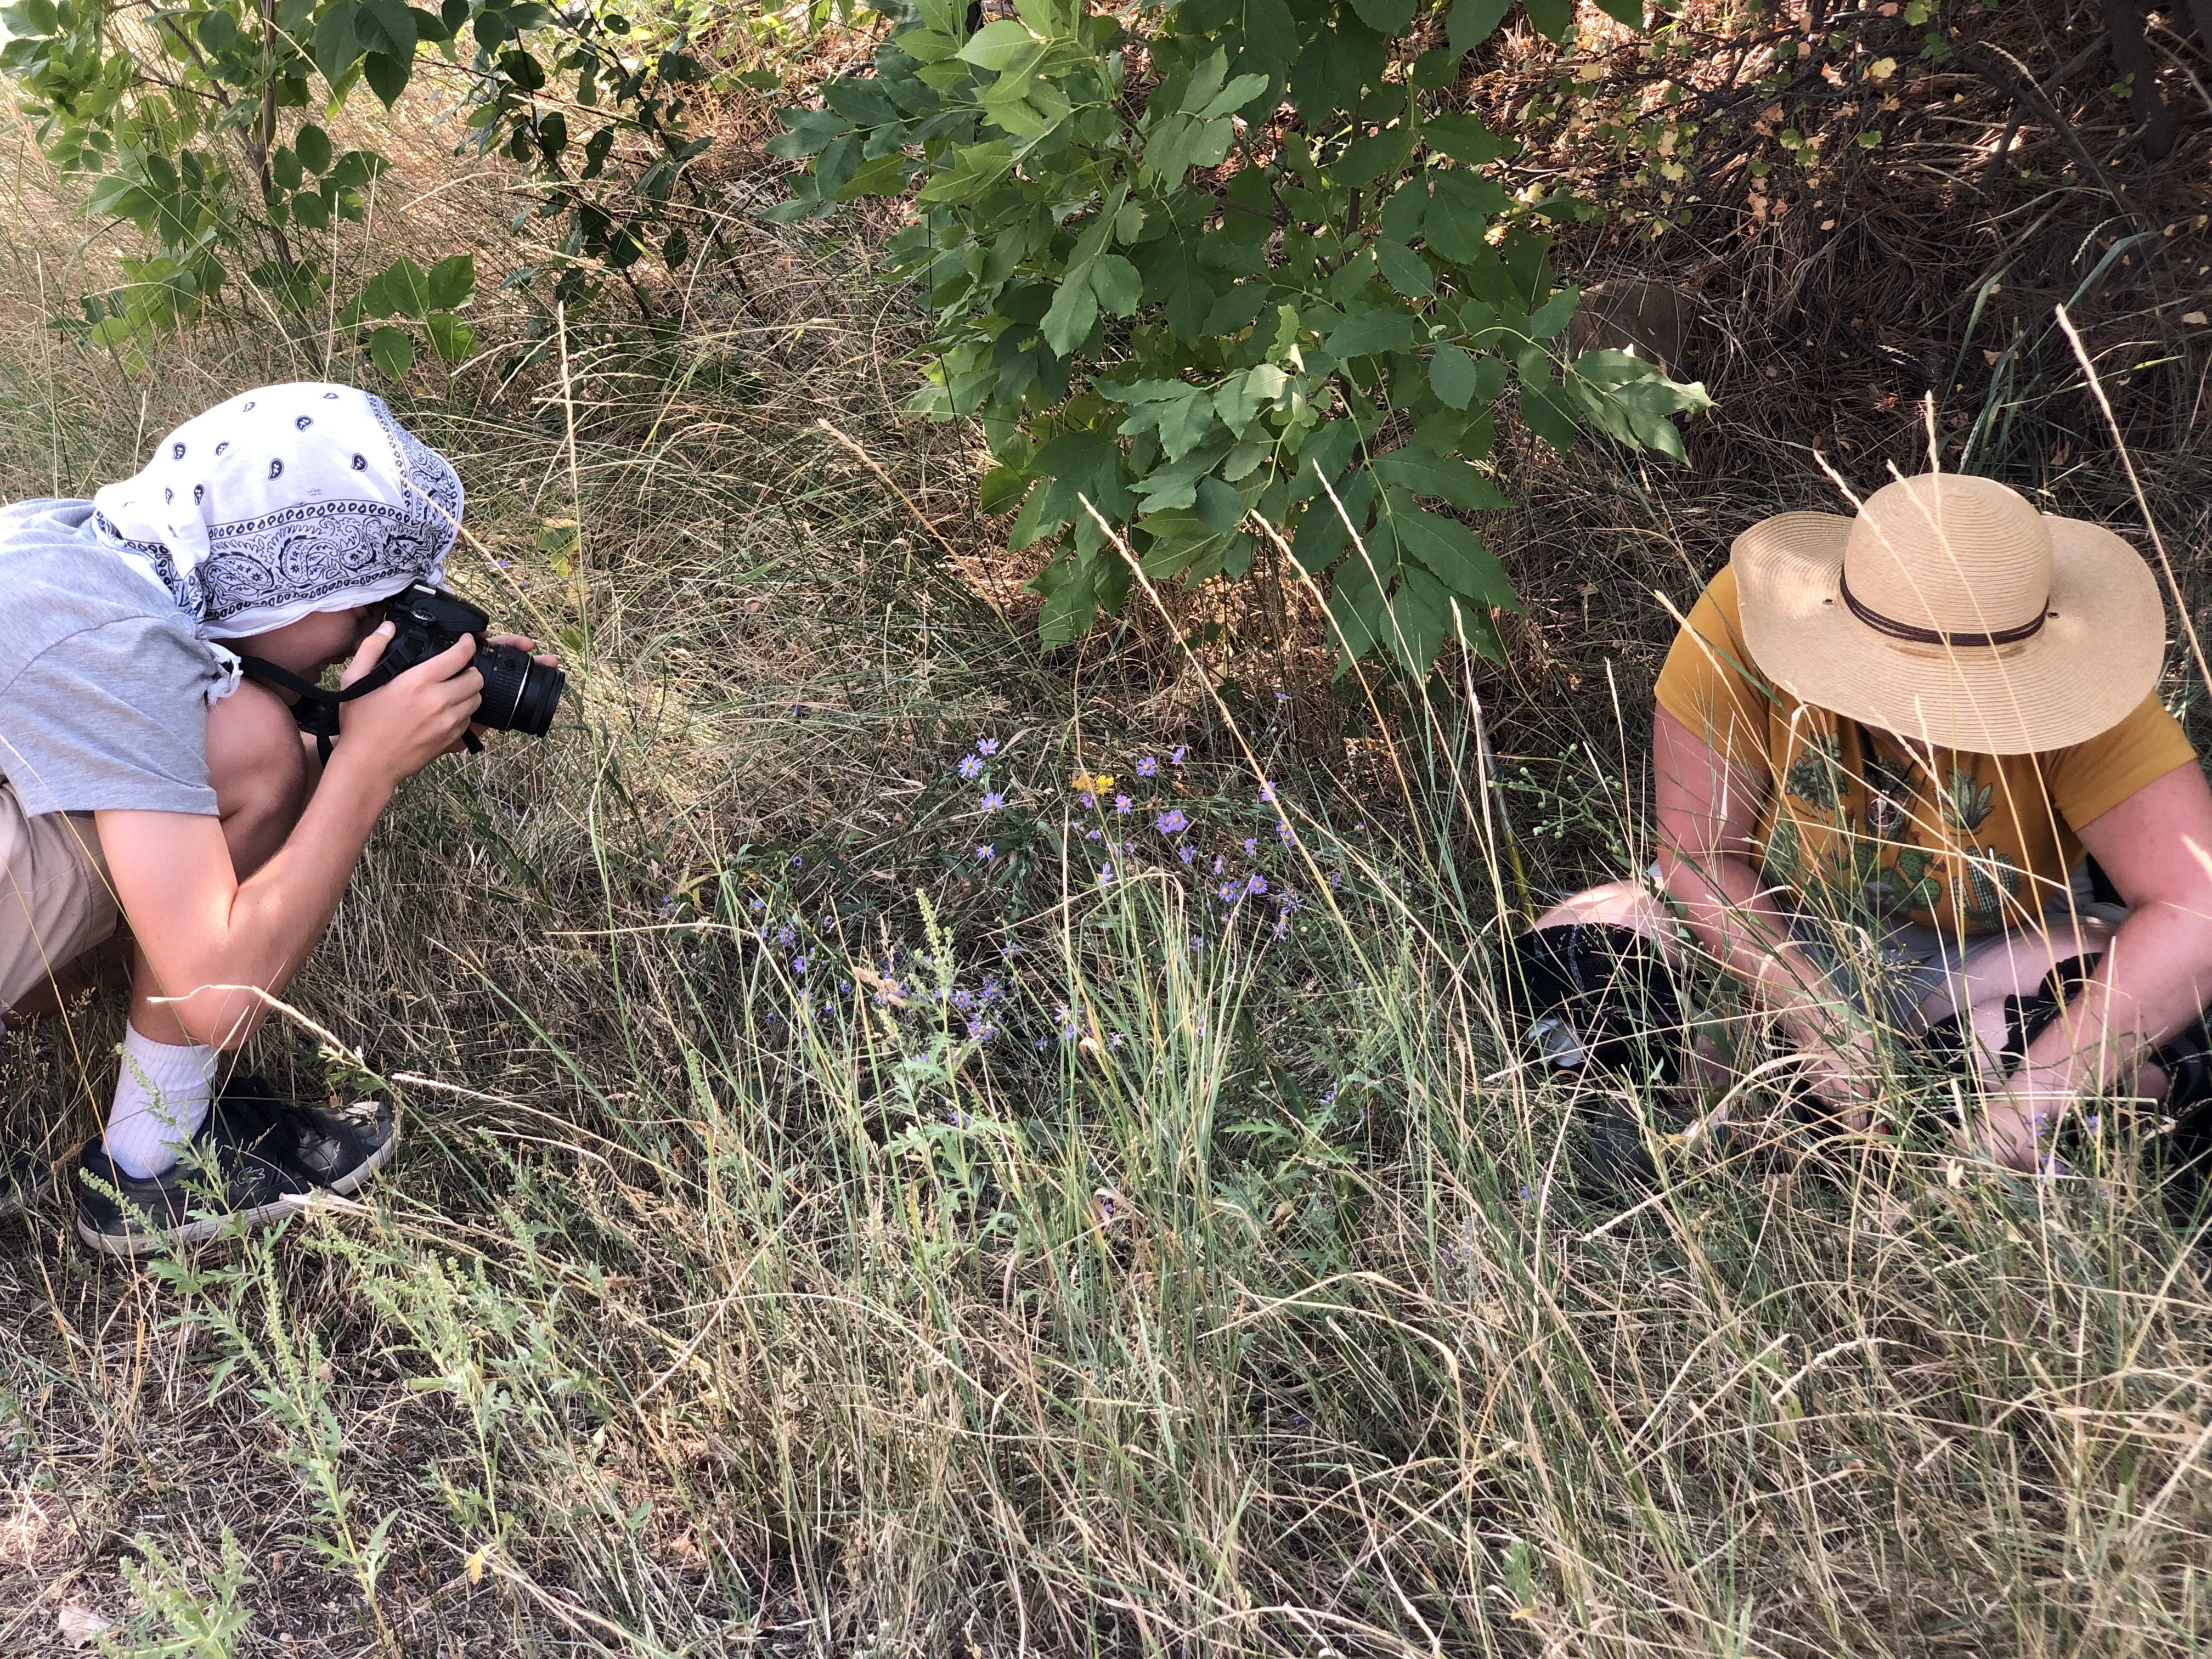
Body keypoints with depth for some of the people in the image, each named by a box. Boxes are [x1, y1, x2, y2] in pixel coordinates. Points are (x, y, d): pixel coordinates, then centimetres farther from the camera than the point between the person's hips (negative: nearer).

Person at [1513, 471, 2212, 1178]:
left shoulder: (2073, 688, -28)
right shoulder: (1744, 622, -28)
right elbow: (1696, 852, -21)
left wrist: (2027, 1104, -42)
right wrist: (1816, 1020, -33)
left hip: (1993, 960, 0)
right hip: (1777, 932, 0)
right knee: (1563, 964, -24)